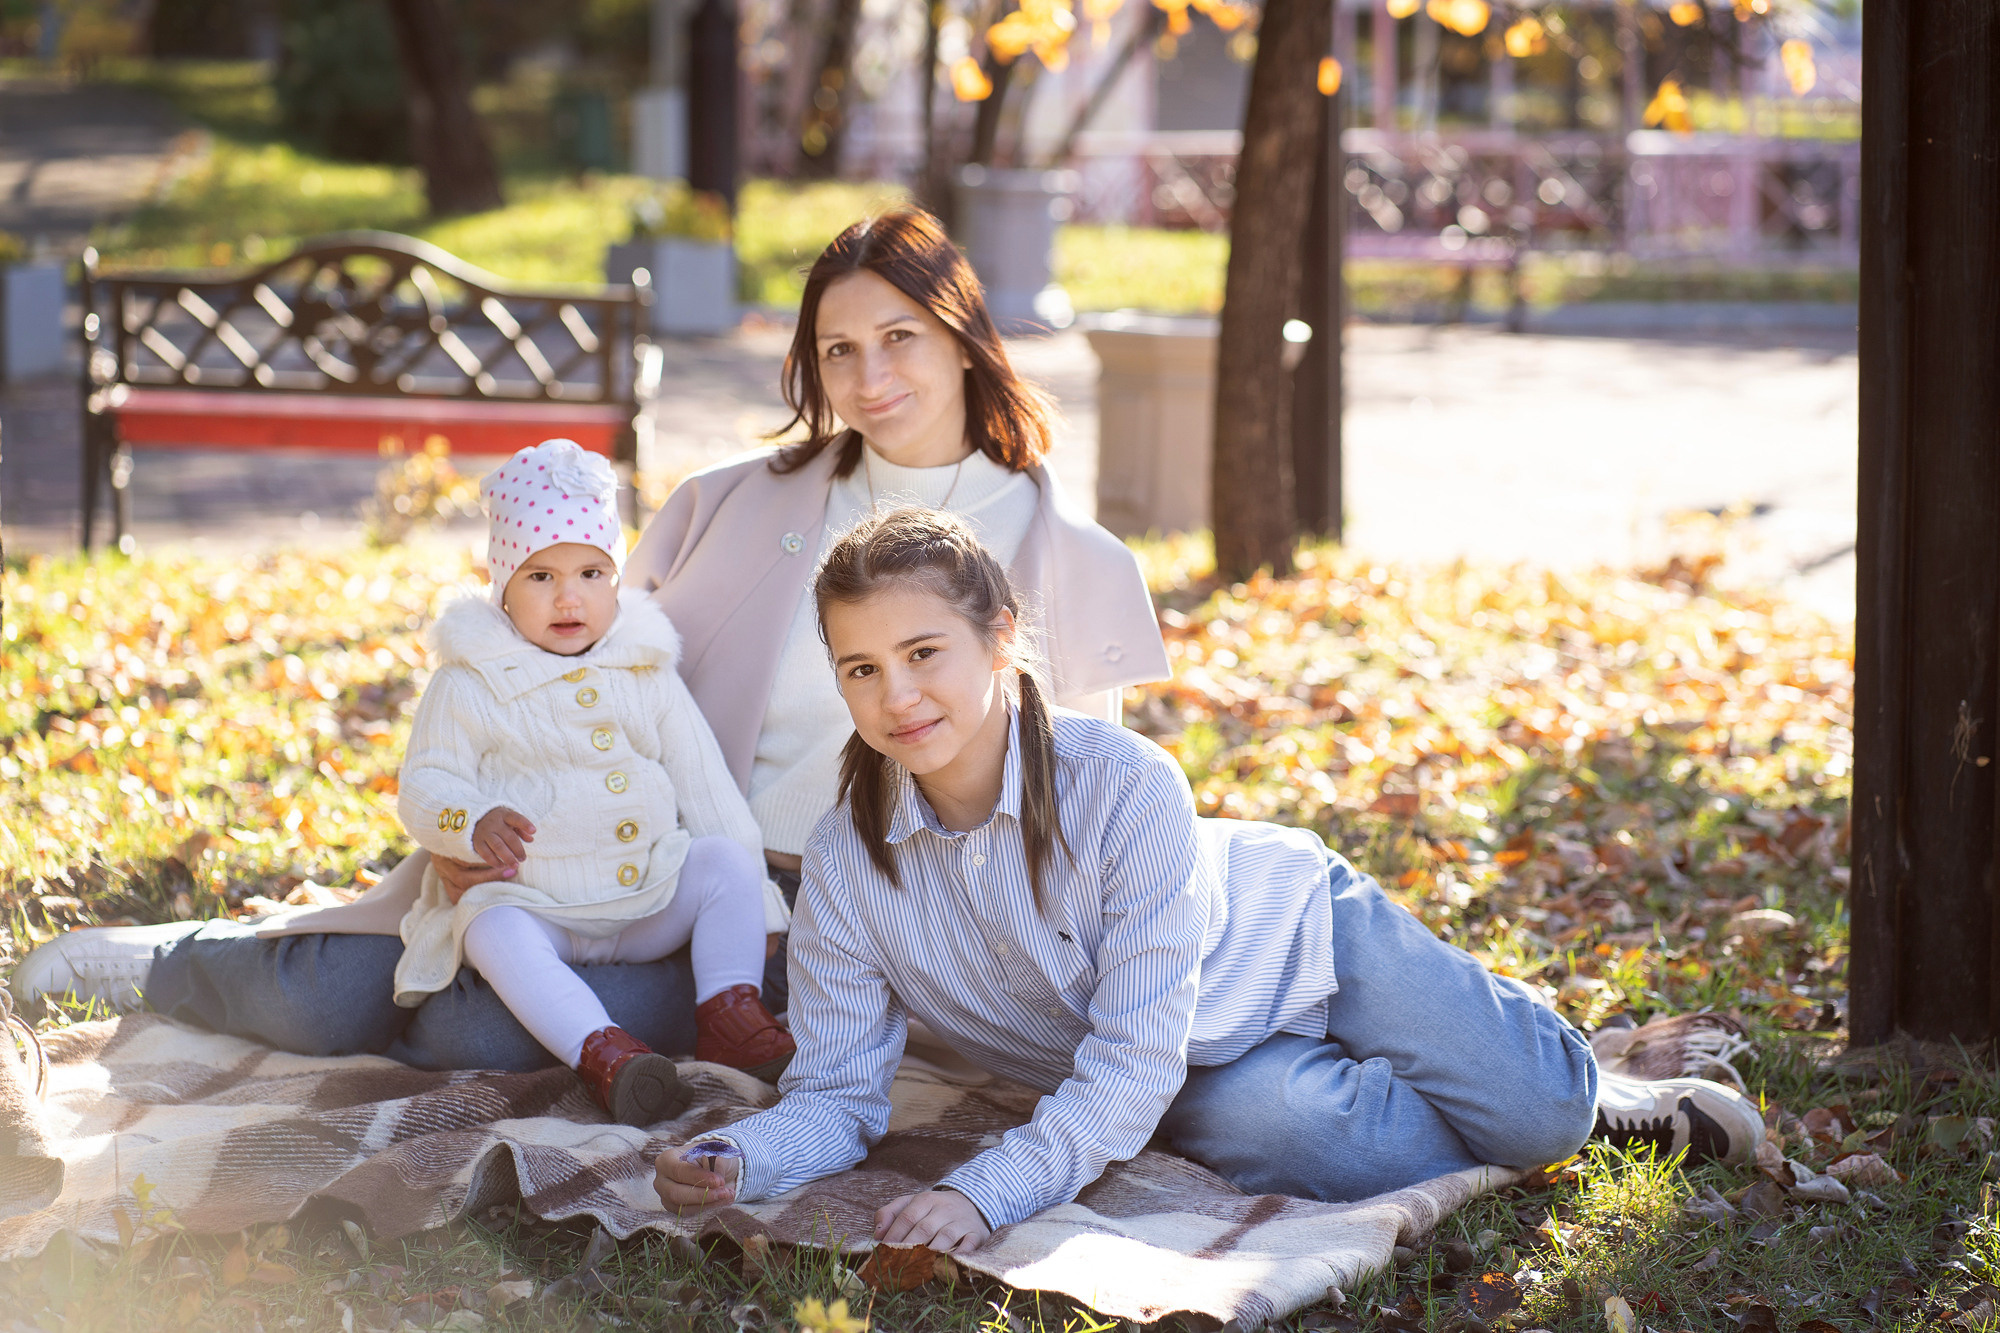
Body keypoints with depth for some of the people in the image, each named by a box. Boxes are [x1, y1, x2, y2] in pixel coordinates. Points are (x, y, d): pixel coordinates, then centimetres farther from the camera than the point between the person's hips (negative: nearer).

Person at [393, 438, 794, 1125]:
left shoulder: (647, 675, 10)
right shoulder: (470, 683, 0)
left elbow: (705, 788, 12)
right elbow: (423, 786, -2)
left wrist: (755, 905, 8)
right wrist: (474, 824, -26)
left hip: (651, 900, 4)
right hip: (534, 904, -4)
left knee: (726, 861, -18)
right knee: (494, 932, -34)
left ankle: (730, 1016, -19)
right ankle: (599, 1051, -49)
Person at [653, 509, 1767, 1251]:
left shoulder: (1128, 786, -35)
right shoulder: (848, 862, -24)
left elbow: (1132, 1063, -36)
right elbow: (839, 1092, -16)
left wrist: (988, 1192, -50)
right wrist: (736, 1160, -39)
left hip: (1296, 938, -3)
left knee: (1538, 1108, -13)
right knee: (1272, 1137, -27)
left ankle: (1591, 1091, 29)